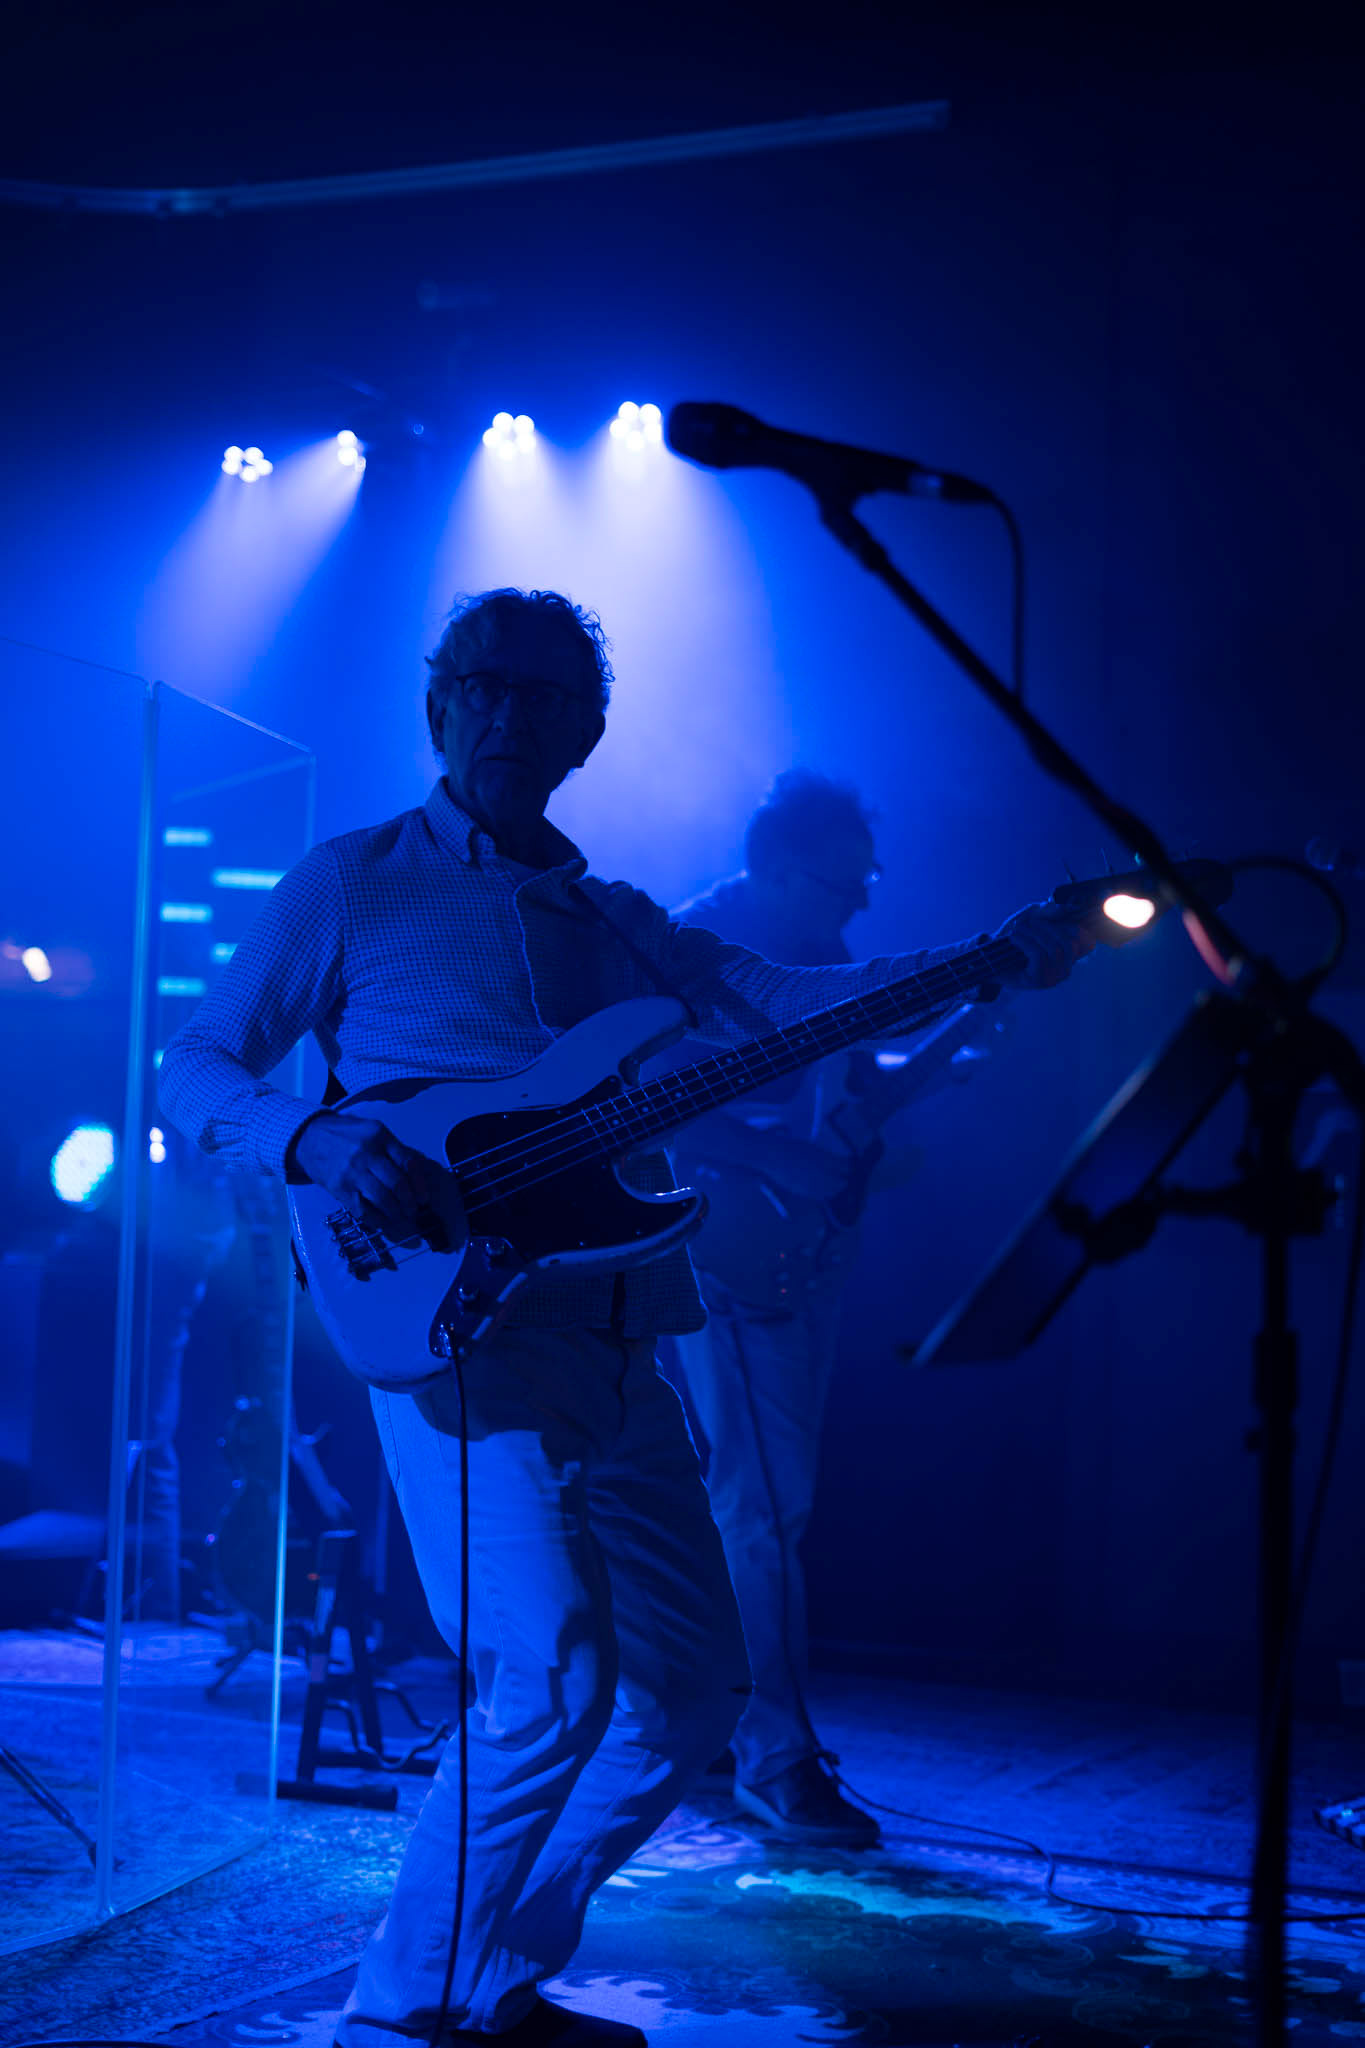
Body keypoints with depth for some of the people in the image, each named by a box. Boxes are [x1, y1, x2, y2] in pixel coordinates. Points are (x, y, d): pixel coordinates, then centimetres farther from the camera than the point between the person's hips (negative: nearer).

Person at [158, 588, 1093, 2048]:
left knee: (689, 1689, 8)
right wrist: (317, 1141, -18)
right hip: (454, 1316, -7)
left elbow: (776, 997, 9)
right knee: (552, 1681, -21)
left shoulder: (614, 921, 21)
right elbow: (195, 1070, 4)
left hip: (616, 1340, 7)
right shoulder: (354, 883, 6)